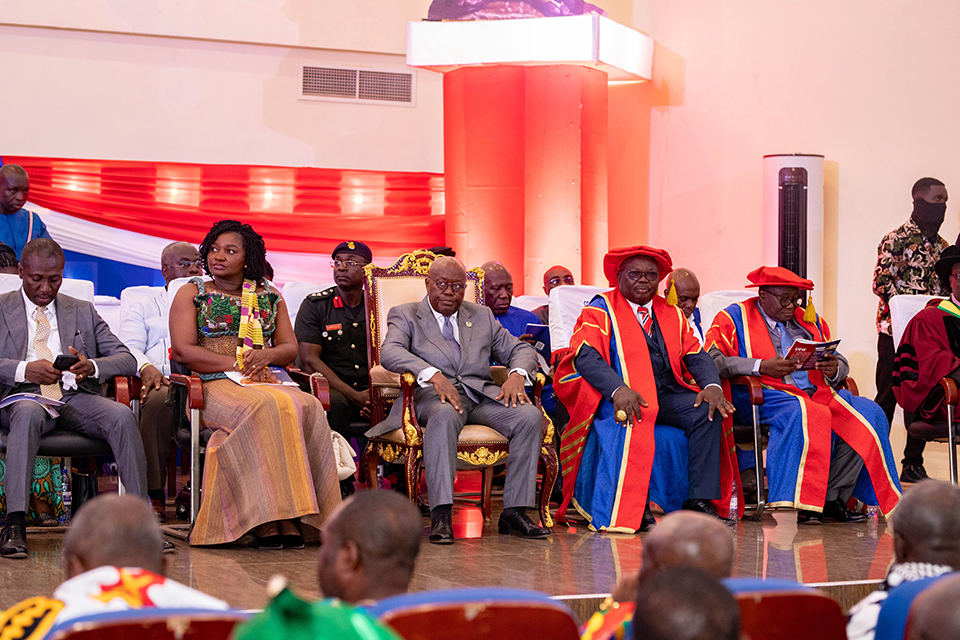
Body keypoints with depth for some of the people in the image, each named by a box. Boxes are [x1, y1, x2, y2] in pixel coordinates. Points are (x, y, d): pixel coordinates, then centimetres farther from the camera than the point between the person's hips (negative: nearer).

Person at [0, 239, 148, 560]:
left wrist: (92, 366, -11)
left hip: (76, 397, 2)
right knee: (28, 413, -38)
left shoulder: (84, 312, 21)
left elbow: (127, 359, 11)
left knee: (122, 416, -28)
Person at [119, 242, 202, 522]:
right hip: (164, 382, -1)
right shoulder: (144, 306, 25)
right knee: (158, 400, -40)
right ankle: (154, 496, -34)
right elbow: (128, 347, 9)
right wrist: (147, 367, -14)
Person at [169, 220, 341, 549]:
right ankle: (264, 517, -37)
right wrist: (237, 364, -10)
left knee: (307, 407, -31)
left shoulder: (269, 297, 21)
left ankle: (291, 513, -35)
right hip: (213, 385, -3)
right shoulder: (192, 293, 11)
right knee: (264, 408, -37)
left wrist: (266, 355, -9)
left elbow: (290, 348, 16)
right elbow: (183, 350, -1)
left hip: (268, 383, 3)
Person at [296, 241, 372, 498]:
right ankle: (341, 485, -27)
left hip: (369, 393, 3)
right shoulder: (315, 305, 4)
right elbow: (309, 361, -5)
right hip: (328, 388, -2)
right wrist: (354, 395, -15)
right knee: (335, 403, -36)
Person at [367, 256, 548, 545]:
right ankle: (441, 515, -43)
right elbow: (389, 352, -9)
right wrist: (433, 375, -26)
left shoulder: (482, 316, 25)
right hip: (434, 395, -4)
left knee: (530, 416, -24)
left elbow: (520, 349, 20)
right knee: (445, 415, -40)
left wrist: (517, 375, -5)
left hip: (481, 394, 4)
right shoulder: (405, 315, 11)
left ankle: (514, 511, -21)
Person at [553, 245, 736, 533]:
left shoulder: (672, 315, 22)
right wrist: (618, 390, -29)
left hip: (667, 395, 5)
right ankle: (634, 510, -30)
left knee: (708, 411, -22)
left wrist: (711, 385, -11)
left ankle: (700, 502, -23)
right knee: (633, 421, -37)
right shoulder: (600, 310, 6)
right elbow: (586, 356, -10)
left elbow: (696, 355, 13)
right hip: (621, 397, -5)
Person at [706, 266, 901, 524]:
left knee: (868, 413, -19)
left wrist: (834, 369, -3)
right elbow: (712, 361, -9)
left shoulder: (809, 319, 24)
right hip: (766, 394, -6)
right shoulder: (735, 318, 6)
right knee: (807, 414, -38)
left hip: (817, 392, 6)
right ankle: (801, 502, -34)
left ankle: (833, 498, -19)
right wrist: (761, 367, -19)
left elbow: (841, 362, 24)